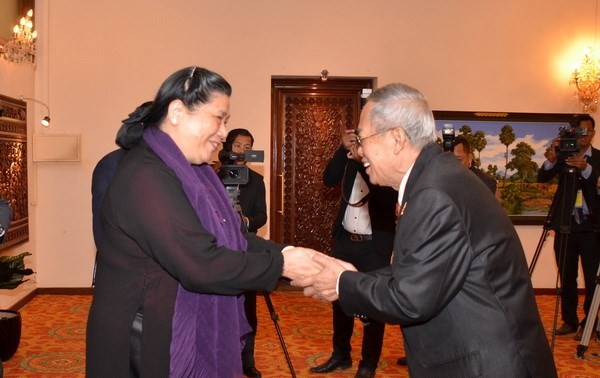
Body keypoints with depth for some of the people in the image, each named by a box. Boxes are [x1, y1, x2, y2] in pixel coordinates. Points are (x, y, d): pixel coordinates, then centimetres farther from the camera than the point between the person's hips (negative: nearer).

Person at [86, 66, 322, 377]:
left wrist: (286, 252, -8)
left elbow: (230, 237, 6)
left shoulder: (189, 171, 8)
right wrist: (281, 265, -19)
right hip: (149, 346, -9)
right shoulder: (145, 176, -24)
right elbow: (202, 265, -29)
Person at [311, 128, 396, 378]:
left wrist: (363, 160, -28)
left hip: (375, 245, -5)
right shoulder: (353, 153, 6)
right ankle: (340, 355, 31)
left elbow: (389, 197, -22)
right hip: (345, 240, 5)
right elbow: (329, 179, -2)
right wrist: (344, 148, -13)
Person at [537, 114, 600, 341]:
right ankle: (569, 321, 19)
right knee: (566, 278, 7)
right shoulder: (563, 156, 6)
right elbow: (542, 178, -7)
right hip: (565, 225, 1)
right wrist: (552, 158, -23)